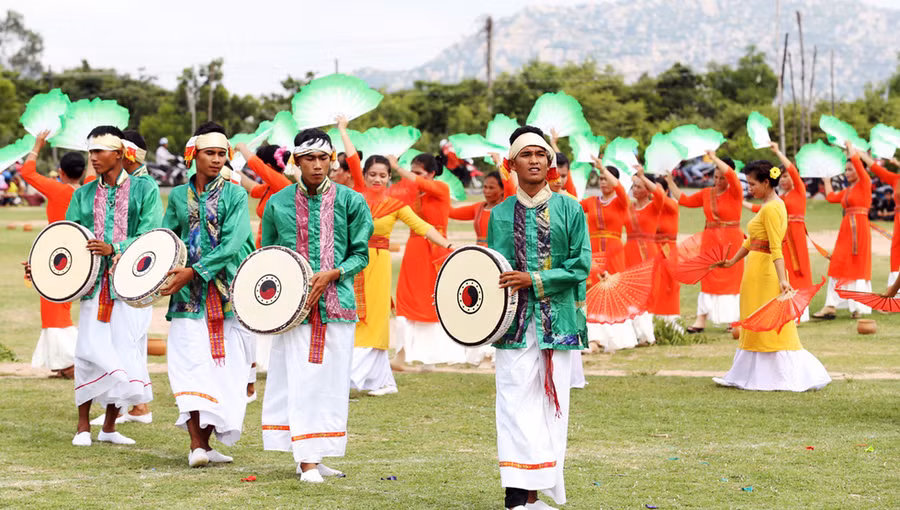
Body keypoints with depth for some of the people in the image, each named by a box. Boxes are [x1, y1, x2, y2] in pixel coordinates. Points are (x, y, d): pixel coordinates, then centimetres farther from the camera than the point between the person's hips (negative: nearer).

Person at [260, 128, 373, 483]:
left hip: (336, 303, 1)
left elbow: (361, 254, 5)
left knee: (331, 379, 3)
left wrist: (332, 274, -11)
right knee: (300, 380, -6)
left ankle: (318, 455, 14)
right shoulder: (278, 204, 6)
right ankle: (306, 461, -6)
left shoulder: (350, 201, 4)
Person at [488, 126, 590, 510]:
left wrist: (533, 280, -12)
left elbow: (581, 265, -2)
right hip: (515, 322, -1)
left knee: (552, 405, 4)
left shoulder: (569, 210, 5)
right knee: (516, 405, -9)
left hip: (559, 321, 1)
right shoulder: (500, 214, 8)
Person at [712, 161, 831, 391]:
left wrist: (782, 279, -29)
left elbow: (776, 248, -24)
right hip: (758, 272, 10)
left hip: (765, 272, -10)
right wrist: (733, 260, 28)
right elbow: (752, 240, 23)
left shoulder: (771, 209, -17)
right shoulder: (770, 206, 13)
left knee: (771, 328, -4)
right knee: (756, 327, 14)